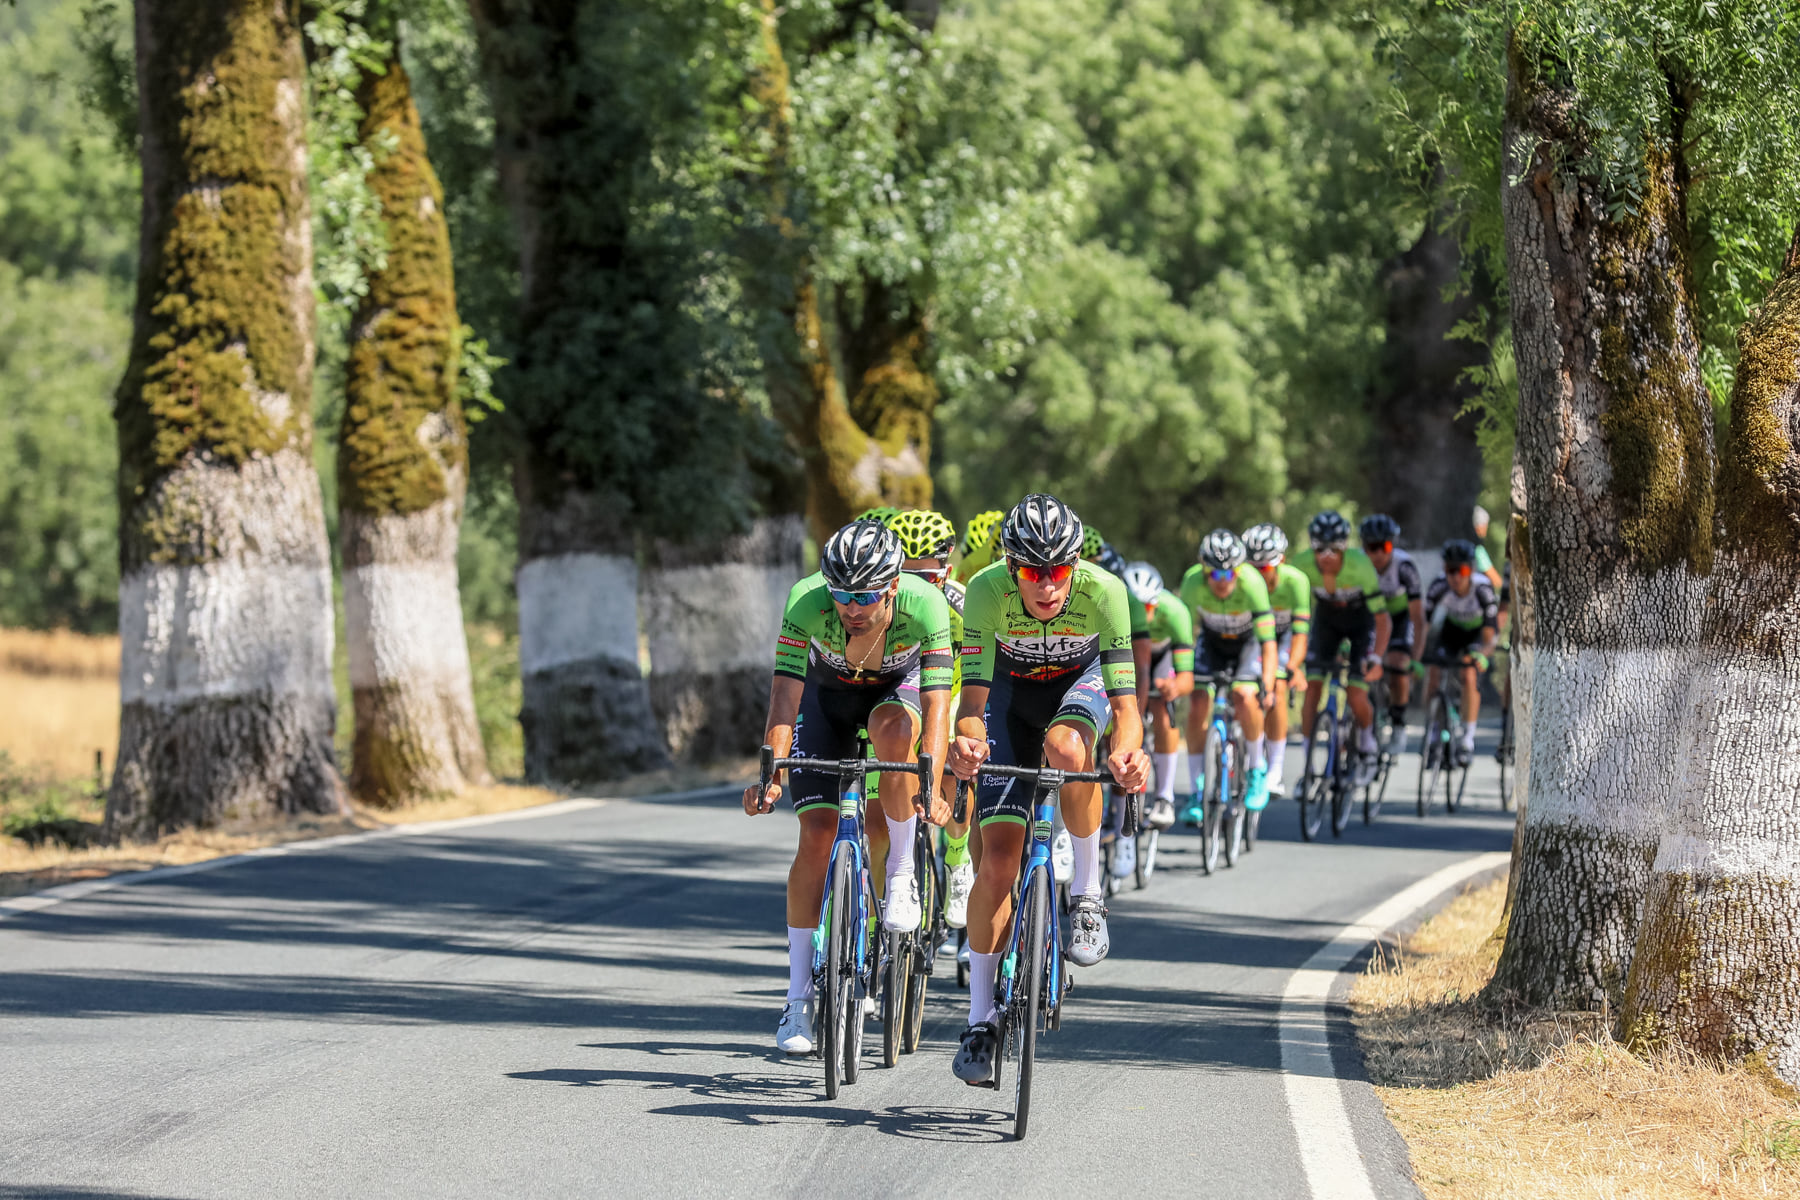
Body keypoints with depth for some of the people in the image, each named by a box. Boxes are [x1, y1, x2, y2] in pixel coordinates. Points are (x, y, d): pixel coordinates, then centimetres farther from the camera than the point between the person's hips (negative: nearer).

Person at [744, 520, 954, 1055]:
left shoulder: (925, 605, -35)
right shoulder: (807, 602, -34)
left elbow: (936, 705, -39)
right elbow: (784, 696, -38)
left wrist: (931, 785, -53)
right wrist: (771, 776, -51)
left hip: (896, 686, 0)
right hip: (827, 690, 0)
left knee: (893, 730, -37)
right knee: (818, 833, -11)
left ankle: (901, 876, -16)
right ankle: (798, 997, -2)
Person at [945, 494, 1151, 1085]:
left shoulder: (1103, 592, -33)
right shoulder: (987, 592, -32)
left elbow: (1125, 703, -36)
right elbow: (973, 698, -35)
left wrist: (1128, 752, -58)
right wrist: (966, 742, -57)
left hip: (1081, 681, -1)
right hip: (1012, 687, 1)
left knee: (1066, 748, -38)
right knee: (998, 855, -10)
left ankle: (1086, 893, -16)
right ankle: (980, 1019, 0)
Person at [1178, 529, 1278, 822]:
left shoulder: (1252, 583, -36)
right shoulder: (1193, 582, -30)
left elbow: (1268, 642, -35)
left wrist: (1268, 686, -43)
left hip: (1248, 641, -2)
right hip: (1212, 641, 2)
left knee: (1244, 697, -27)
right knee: (1197, 709, -13)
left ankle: (1257, 770, -4)